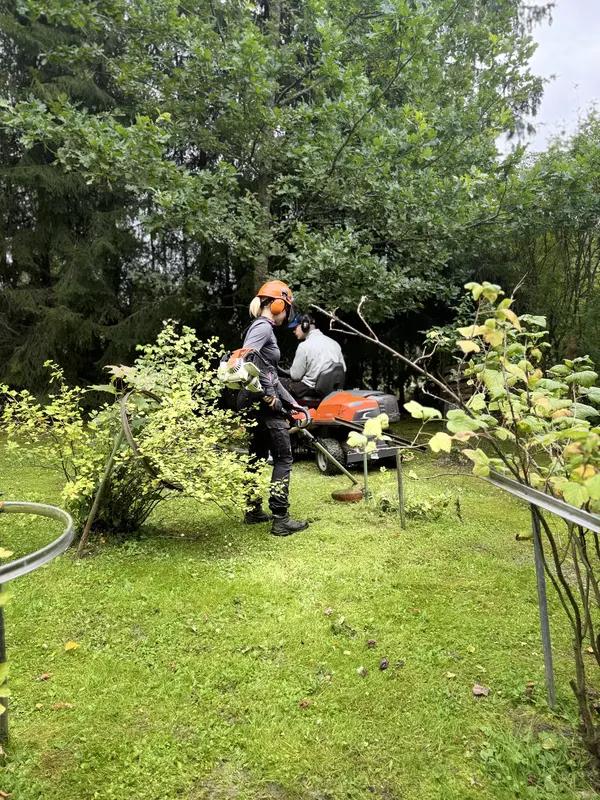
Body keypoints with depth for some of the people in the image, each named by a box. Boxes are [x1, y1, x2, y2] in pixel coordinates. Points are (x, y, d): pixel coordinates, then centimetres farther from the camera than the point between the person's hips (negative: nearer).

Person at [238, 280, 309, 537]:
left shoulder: (262, 327, 19)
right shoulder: (263, 326, -11)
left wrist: (291, 401, 22)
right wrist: (263, 393, -21)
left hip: (254, 403, 10)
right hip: (263, 403, -10)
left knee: (258, 456, 17)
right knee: (283, 458, -3)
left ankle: (253, 511, 27)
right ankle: (280, 519, -1)